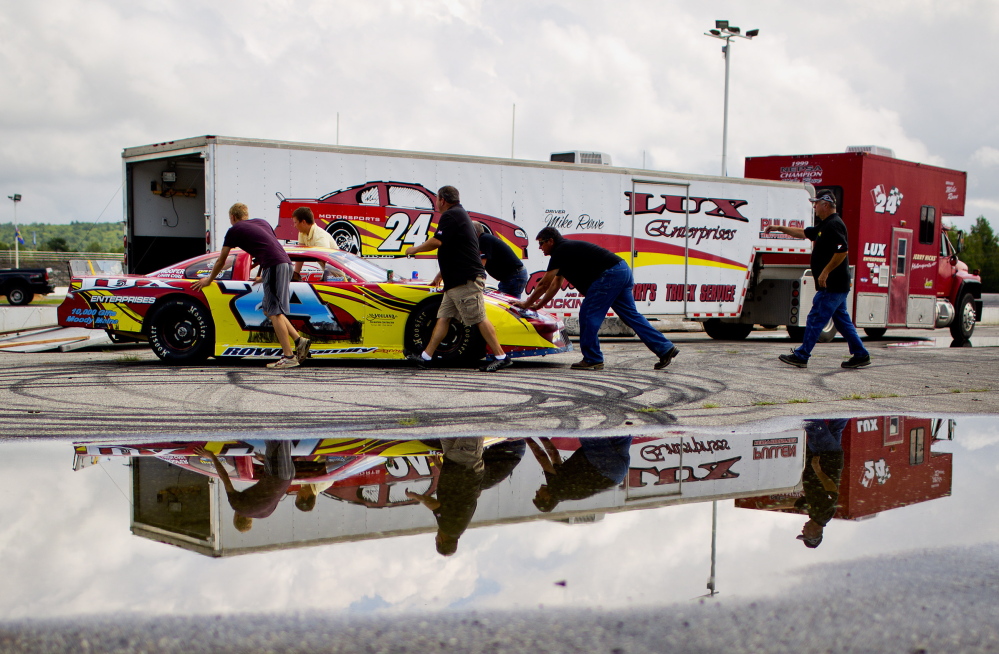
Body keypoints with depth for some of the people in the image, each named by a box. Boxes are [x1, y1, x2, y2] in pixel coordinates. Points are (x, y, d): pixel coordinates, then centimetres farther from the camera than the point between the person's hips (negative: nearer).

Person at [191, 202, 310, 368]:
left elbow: (221, 261, 20)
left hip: (273, 266, -7)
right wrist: (263, 277, 51)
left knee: (274, 312, -6)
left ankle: (289, 356, -10)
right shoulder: (262, 222, 28)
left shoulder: (234, 230, 11)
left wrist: (208, 280, 35)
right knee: (269, 310, 14)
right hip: (286, 263, 7)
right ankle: (299, 340, 5)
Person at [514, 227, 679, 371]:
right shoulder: (566, 250, 25)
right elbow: (555, 284, 32)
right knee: (630, 315, 10)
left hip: (609, 274, -10)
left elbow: (544, 284, -4)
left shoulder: (561, 251, -5)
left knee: (588, 314, -3)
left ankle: (592, 359, 2)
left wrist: (527, 303, 8)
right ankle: (665, 348, 9)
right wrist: (538, 305, 35)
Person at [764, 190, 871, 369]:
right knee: (842, 321, 13)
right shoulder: (825, 225, 17)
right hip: (836, 285, 10)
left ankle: (801, 356, 0)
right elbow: (804, 233, 29)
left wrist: (825, 272, -23)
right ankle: (861, 355, 15)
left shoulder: (834, 225, -16)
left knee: (815, 319, -5)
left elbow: (842, 252, -25)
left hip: (832, 286, -10)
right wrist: (780, 228, 28)